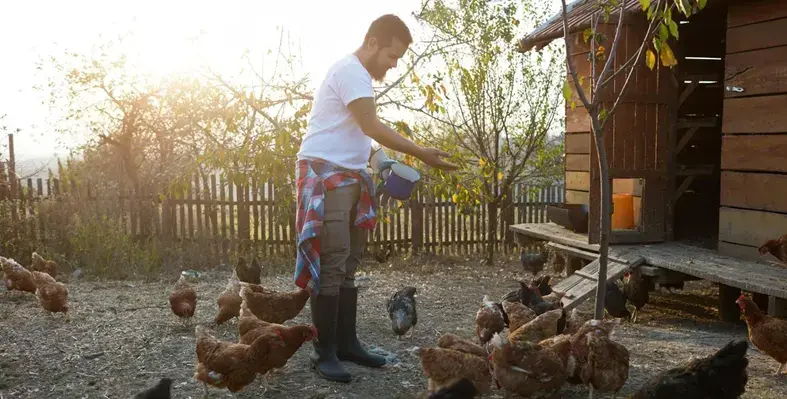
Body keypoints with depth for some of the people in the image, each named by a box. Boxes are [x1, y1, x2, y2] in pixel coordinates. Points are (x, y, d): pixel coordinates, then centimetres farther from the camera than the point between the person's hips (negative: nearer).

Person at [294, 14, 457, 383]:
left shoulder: (358, 75, 19)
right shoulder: (350, 69, -12)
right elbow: (371, 127, -19)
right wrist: (421, 154, -18)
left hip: (348, 176, 10)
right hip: (326, 174, -10)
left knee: (348, 266, 10)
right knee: (331, 266, -9)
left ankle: (346, 343, 17)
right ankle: (323, 351, -1)